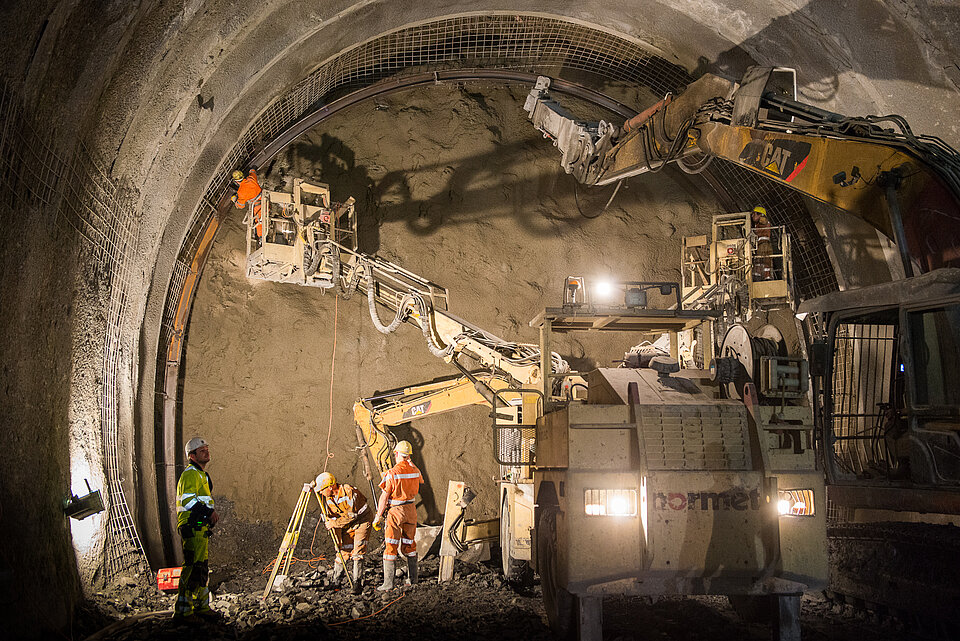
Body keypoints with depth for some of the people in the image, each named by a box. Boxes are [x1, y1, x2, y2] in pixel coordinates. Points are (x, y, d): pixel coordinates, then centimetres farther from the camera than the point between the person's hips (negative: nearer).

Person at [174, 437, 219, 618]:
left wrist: (210, 513, 18)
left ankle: (201, 606, 24)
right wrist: (208, 511, -21)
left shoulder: (201, 474, 24)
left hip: (200, 528, 11)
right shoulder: (191, 474, -10)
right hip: (192, 527, -11)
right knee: (193, 567, -12)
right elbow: (188, 500, -21)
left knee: (201, 567, 15)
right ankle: (183, 609, -9)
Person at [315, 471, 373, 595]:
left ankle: (357, 583, -11)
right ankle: (335, 582, 13)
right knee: (344, 550, -1)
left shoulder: (349, 491, -28)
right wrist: (338, 540, -6)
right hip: (347, 524, 6)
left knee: (358, 551, -16)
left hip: (362, 519, -6)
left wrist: (335, 523, -23)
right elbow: (330, 517, 1)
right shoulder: (327, 498, -6)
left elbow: (351, 515, -27)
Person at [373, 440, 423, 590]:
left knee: (390, 546, -1)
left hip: (396, 510, -5)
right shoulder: (415, 470, 1)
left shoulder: (392, 473, -16)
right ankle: (413, 579, 22)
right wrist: (409, 462, 36)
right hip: (411, 509, 5)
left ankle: (388, 583, -2)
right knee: (409, 545, 16)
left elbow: (384, 497, -14)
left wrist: (378, 516, -5)